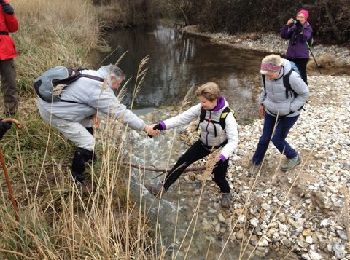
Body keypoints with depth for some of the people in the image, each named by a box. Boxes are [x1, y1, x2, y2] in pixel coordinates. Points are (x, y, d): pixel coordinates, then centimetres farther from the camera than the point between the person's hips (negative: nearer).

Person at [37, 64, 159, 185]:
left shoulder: (91, 74, 6)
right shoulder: (100, 90, -22)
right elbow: (120, 112, -22)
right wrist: (145, 127, -17)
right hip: (53, 112, -10)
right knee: (88, 143, -9)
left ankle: (89, 157, 39)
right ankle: (77, 176, 12)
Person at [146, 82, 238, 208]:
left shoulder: (227, 115, -31)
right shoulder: (201, 108, -19)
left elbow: (233, 141, -32)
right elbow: (182, 117, -22)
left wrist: (220, 158, -45)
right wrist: (162, 125, -35)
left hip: (220, 149, -4)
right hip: (203, 144, 4)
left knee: (218, 177, 6)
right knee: (182, 162, 2)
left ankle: (226, 193, 42)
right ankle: (163, 187, 16)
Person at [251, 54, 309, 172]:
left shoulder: (291, 77, -32)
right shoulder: (268, 75, -16)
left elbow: (304, 94, -16)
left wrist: (290, 108, -20)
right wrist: (262, 103, 7)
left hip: (288, 115, -5)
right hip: (271, 111, 5)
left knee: (277, 140, 1)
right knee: (265, 138, 11)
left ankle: (294, 158, 30)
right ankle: (256, 161, 32)